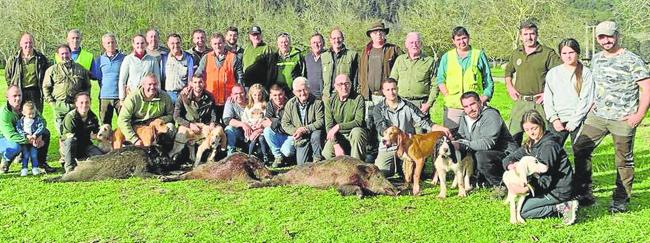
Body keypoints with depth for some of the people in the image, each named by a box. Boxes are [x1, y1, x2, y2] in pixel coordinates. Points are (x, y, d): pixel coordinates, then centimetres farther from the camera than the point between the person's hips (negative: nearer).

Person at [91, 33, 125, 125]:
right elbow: (97, 76, 14)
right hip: (104, 96, 2)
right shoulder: (99, 60, 10)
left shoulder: (123, 58, 4)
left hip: (120, 96, -2)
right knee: (105, 126, 6)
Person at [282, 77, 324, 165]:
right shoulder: (290, 104, 2)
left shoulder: (317, 102, -8)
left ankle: (318, 159, -16)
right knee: (302, 164, -13)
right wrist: (295, 131, -16)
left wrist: (305, 129, -25)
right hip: (301, 139, 2)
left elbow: (321, 121, -15)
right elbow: (285, 123, 4)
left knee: (316, 135, -38)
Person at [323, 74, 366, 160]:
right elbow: (329, 126, -6)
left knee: (356, 131, -36)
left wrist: (338, 126, -25)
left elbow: (359, 122, -15)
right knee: (326, 154, -25)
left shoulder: (358, 99, -6)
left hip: (355, 135, -1)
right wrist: (336, 145, -20)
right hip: (338, 137, 2)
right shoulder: (330, 102, 1)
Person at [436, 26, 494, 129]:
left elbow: (488, 81, 12)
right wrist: (447, 96, -1)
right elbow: (440, 80, 14)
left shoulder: (479, 55, 11)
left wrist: (484, 98, -1)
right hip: (453, 107, 1)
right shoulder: (447, 57, 14)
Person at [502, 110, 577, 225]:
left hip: (559, 191, -9)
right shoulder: (530, 144, 9)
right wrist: (510, 165, -17)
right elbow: (508, 158, 7)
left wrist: (527, 188, -33)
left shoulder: (549, 146, -18)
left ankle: (562, 208, -12)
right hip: (547, 186, 9)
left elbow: (546, 178, -23)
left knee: (520, 210, -11)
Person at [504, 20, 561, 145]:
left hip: (539, 103, -4)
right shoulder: (516, 53, 12)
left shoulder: (548, 53, -4)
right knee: (513, 136, 5)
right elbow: (508, 71, 31)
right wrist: (510, 87, 15)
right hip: (520, 102, 5)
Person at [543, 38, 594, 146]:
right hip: (557, 122, 2)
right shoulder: (552, 73, 12)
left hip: (578, 121, -2)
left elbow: (586, 100, -3)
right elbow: (547, 99, 10)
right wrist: (554, 119, -2)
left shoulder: (585, 73, 2)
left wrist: (573, 122, -8)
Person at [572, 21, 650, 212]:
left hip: (623, 120, -6)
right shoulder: (596, 59, 11)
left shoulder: (631, 60, -9)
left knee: (624, 161, 3)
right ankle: (584, 194, 10)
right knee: (580, 148, 0)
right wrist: (593, 104, 13)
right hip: (597, 116, 6)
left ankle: (621, 200, 16)